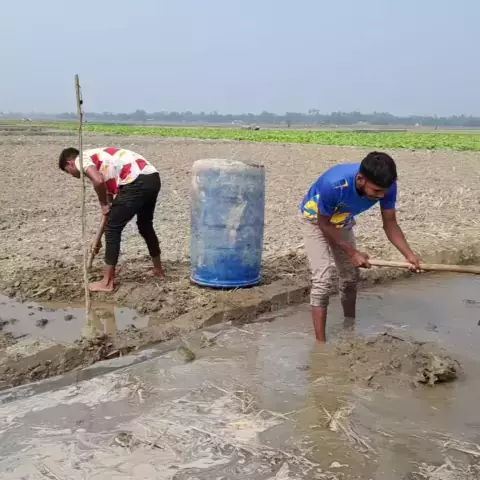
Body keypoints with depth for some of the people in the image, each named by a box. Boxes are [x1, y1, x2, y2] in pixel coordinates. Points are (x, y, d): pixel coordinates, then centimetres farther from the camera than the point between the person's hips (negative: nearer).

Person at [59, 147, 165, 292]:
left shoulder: (81, 159, 6)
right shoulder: (100, 161, 32)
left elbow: (98, 181, -15)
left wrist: (103, 205, 2)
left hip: (137, 182, -9)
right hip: (153, 178, 9)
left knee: (113, 229, 4)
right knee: (145, 225, 29)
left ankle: (107, 282, 11)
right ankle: (158, 269, 43)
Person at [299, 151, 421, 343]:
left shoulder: (386, 185, -29)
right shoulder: (334, 184, -44)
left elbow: (390, 224, -16)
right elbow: (324, 224, -27)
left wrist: (409, 254, -30)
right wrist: (352, 253, -25)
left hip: (343, 222, 5)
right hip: (315, 220, -5)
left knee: (351, 277, 11)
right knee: (323, 279, -16)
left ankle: (350, 329, 32)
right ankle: (320, 343, -10)